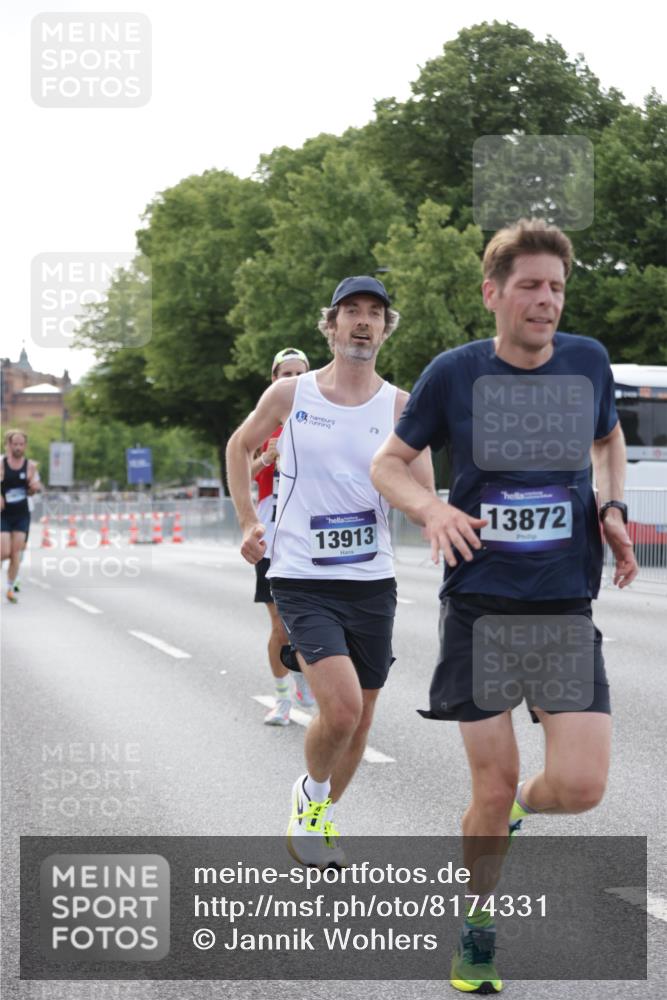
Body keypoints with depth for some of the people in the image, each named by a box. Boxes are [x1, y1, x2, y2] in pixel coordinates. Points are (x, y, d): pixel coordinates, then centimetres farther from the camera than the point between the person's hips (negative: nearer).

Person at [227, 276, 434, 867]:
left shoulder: (401, 407, 1)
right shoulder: (290, 395, -1)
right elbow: (240, 447, 17)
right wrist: (250, 522, 10)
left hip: (372, 581, 3)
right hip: (302, 579, -3)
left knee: (360, 717, 11)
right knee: (341, 707, -20)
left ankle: (320, 818, 36)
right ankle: (311, 794, 11)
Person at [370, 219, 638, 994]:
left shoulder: (588, 361, 3)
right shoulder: (454, 373, -4)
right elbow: (387, 463, 5)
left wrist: (611, 507, 4)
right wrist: (431, 509, -16)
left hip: (566, 605, 2)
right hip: (478, 605, -2)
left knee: (579, 785, -10)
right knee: (493, 787, 1)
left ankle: (523, 805, 27)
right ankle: (477, 930, 25)